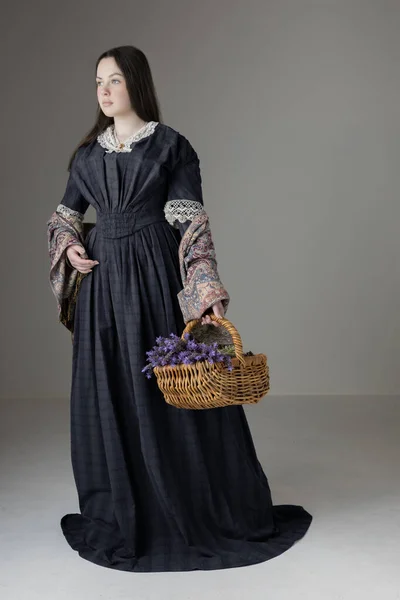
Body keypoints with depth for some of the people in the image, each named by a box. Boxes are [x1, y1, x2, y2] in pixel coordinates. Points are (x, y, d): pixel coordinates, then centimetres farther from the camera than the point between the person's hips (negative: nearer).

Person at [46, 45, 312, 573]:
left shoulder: (171, 146, -2)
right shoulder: (89, 152, 12)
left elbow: (193, 224, -9)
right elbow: (65, 214, 23)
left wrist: (208, 292, -19)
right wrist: (68, 248, 1)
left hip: (156, 278, -5)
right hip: (102, 281, 5)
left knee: (171, 391, -2)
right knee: (107, 395, 7)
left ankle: (201, 509, 14)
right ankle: (119, 511, 23)